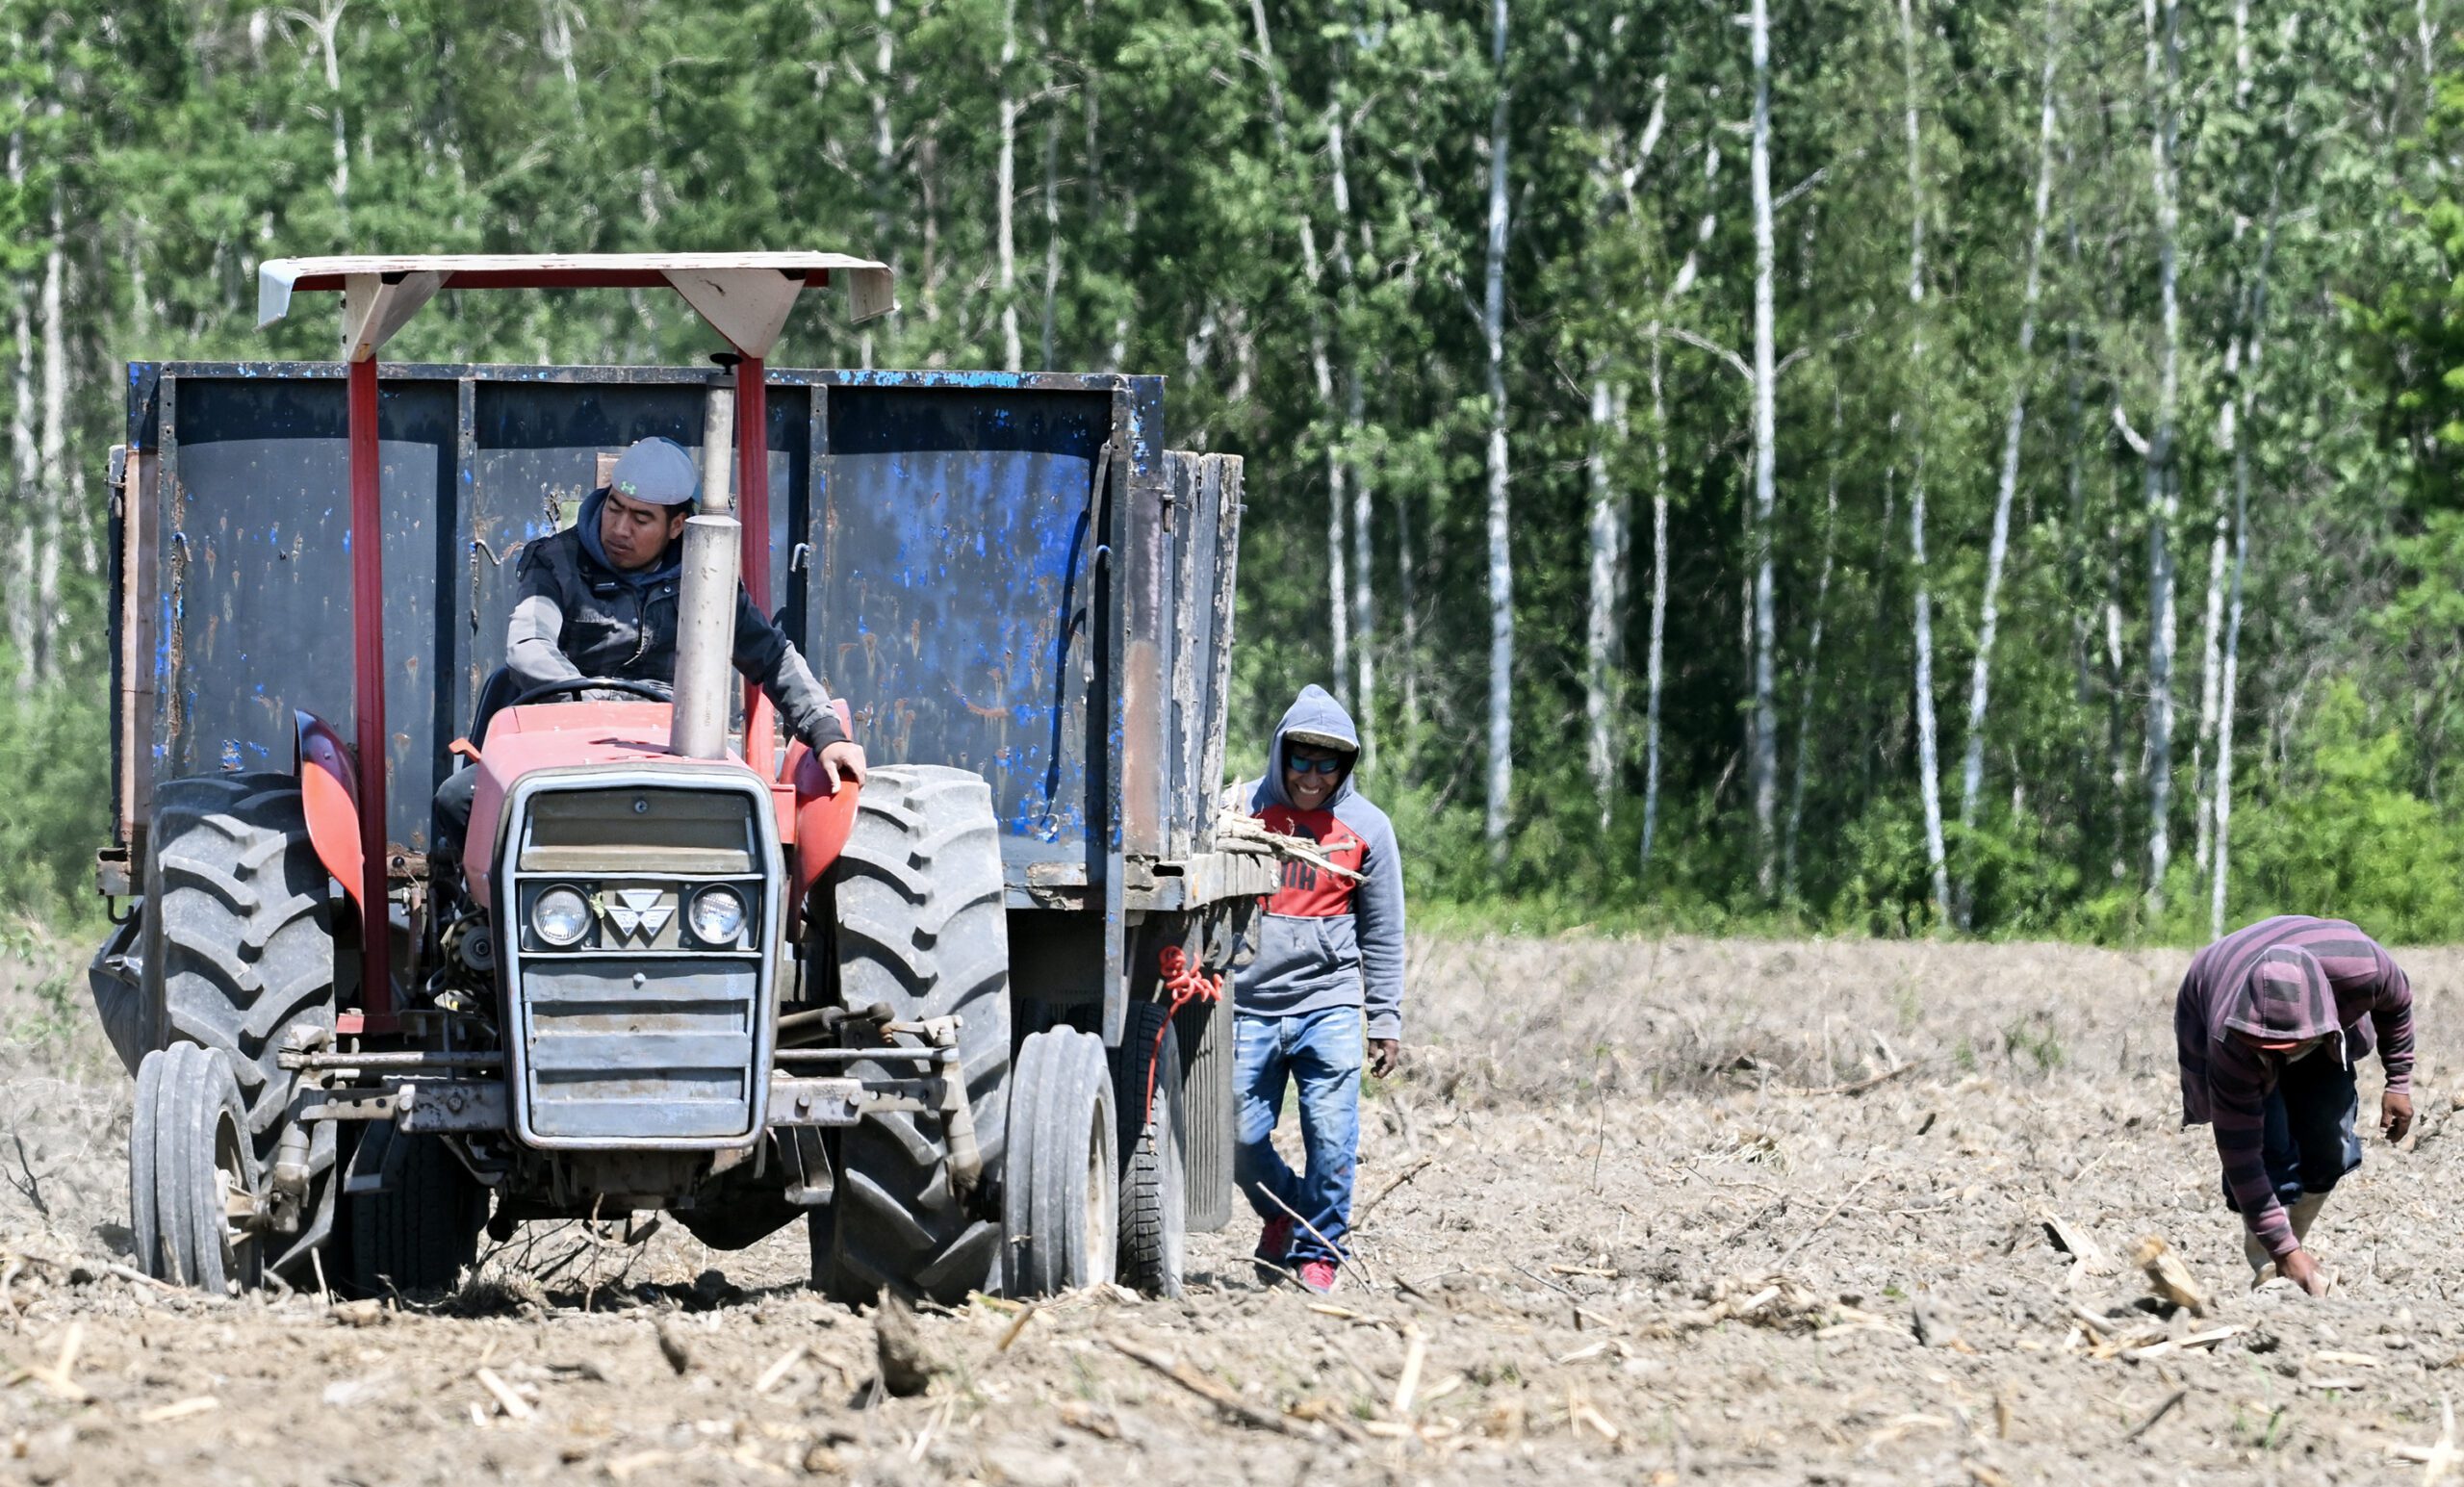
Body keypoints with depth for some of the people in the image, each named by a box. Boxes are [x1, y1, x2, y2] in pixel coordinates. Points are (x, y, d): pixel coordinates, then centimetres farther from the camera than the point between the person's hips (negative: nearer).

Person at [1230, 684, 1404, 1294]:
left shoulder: (1365, 827, 4)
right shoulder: (1243, 809, 2)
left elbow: (1383, 933, 10)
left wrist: (1386, 1020, 7)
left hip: (1328, 1003, -1)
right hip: (1248, 1006, 1)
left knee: (1331, 1140, -8)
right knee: (1240, 1140, 0)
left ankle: (1317, 1250, 8)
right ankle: (1282, 1212, 28)